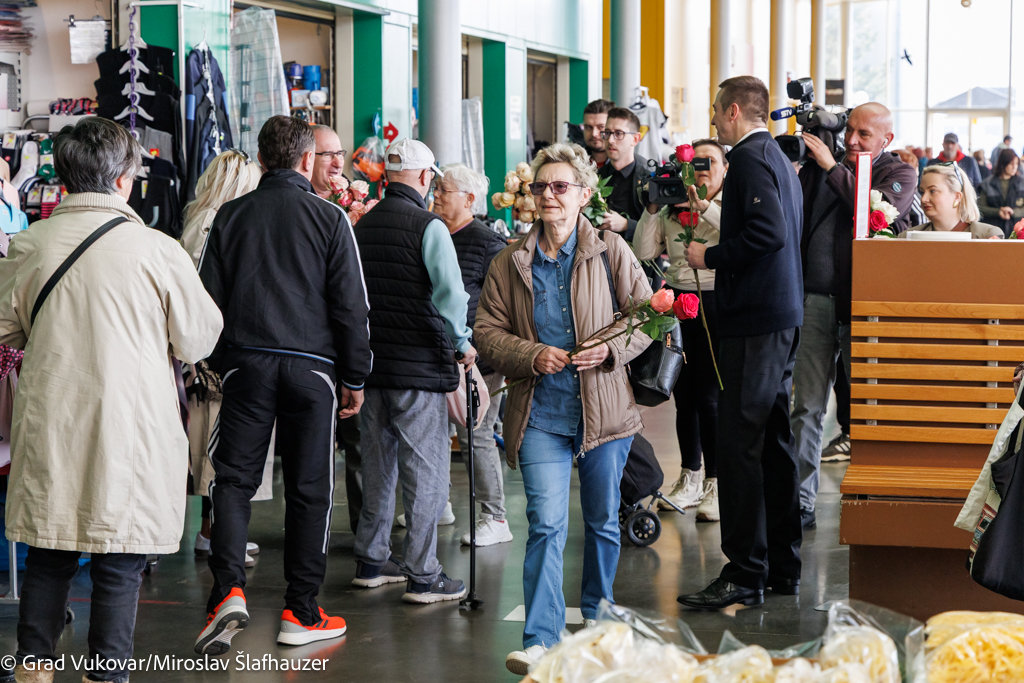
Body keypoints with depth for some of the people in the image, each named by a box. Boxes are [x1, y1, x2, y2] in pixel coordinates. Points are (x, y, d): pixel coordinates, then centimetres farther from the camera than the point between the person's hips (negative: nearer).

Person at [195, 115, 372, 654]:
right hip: (311, 366, -2)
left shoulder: (231, 215, 6)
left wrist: (220, 362, 20)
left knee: (233, 477, 6)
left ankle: (227, 591, -13)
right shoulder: (329, 219, -2)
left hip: (246, 363, 2)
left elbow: (209, 297, 9)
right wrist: (355, 377, 7)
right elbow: (350, 305, -2)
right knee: (308, 488, 5)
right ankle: (300, 614, 9)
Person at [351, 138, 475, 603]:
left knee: (377, 463, 17)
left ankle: (371, 560, 25)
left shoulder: (362, 226, 8)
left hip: (371, 359, 7)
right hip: (419, 364, -7)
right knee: (426, 469, -1)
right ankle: (422, 576, 1)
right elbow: (450, 293, -20)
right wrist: (463, 343, -5)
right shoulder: (427, 226, -13)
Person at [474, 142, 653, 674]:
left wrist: (610, 350, -15)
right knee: (546, 522, -11)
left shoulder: (611, 252, 0)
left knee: (603, 520, 14)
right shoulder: (510, 263, 4)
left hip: (603, 408, 0)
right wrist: (532, 356, -13)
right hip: (540, 411, 0)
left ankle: (596, 615, 36)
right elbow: (487, 330, 4)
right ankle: (541, 639, -11)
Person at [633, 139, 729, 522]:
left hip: (718, 303, -4)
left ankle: (715, 484, 2)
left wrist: (702, 205, -20)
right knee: (684, 393, 9)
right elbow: (643, 254, 5)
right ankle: (690, 479, 21)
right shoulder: (672, 210, 12)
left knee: (710, 397, -7)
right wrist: (652, 210, -2)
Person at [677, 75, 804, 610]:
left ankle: (745, 574, -8)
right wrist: (716, 216, 21)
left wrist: (710, 256, -12)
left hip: (754, 321, -11)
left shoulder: (749, 158, -12)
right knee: (773, 440, 13)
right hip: (782, 316, 11)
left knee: (738, 445, -9)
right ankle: (782, 567, 19)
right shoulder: (778, 158, 19)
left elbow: (767, 233, -23)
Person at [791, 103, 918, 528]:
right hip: (815, 299, 3)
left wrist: (832, 166, -12)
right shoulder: (820, 166, 15)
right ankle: (800, 502, 3)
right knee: (806, 405, 0)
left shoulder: (900, 174, 4)